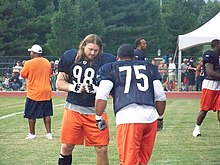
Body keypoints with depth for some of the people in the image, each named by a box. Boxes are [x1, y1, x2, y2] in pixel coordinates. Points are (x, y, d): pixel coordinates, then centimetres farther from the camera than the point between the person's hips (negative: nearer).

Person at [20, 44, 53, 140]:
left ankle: (32, 134, 11)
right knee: (46, 114, 10)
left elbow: (22, 74, 0)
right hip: (46, 93, 5)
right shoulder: (47, 63, 4)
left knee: (31, 115, 6)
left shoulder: (29, 63, -13)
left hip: (33, 93, -5)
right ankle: (49, 133, 10)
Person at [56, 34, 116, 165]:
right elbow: (60, 83, 7)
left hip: (95, 110, -1)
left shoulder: (107, 60, -6)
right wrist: (73, 87, -12)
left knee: (102, 149, -1)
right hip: (73, 108, 2)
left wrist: (97, 89, -20)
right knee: (66, 147, 5)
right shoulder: (70, 57, 2)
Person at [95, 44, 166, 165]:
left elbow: (101, 97, 1)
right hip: (151, 116, 4)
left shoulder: (110, 69, 14)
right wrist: (159, 117, 31)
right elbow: (161, 97, 19)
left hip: (128, 118, -4)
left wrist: (99, 118, 11)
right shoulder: (149, 67, 24)